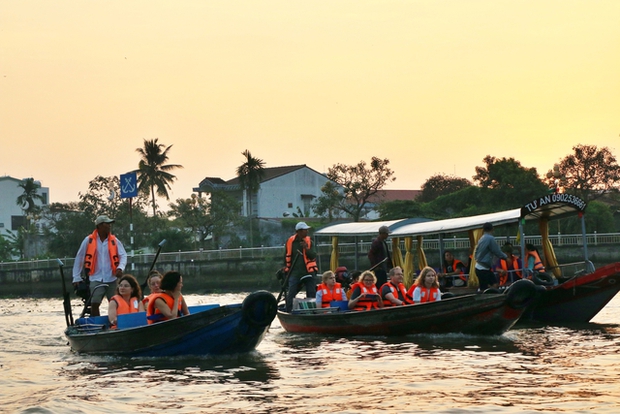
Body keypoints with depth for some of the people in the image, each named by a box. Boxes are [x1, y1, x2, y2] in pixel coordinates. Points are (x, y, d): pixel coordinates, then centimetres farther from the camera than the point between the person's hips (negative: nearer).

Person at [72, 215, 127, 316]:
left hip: (111, 278, 2)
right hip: (96, 279, -2)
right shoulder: (88, 240, -1)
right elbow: (79, 258, 4)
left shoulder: (114, 240, 3)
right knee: (94, 303, -11)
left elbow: (123, 255, 5)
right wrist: (76, 278, 4)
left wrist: (120, 268, -15)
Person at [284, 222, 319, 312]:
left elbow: (313, 256, -6)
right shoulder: (290, 241, 1)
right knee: (291, 294, -3)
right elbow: (287, 257, 11)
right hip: (295, 272, -1)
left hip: (308, 271, 1)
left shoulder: (309, 241, 2)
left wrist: (306, 248, -21)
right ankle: (288, 312, 6)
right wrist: (286, 269, 9)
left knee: (312, 294, 2)